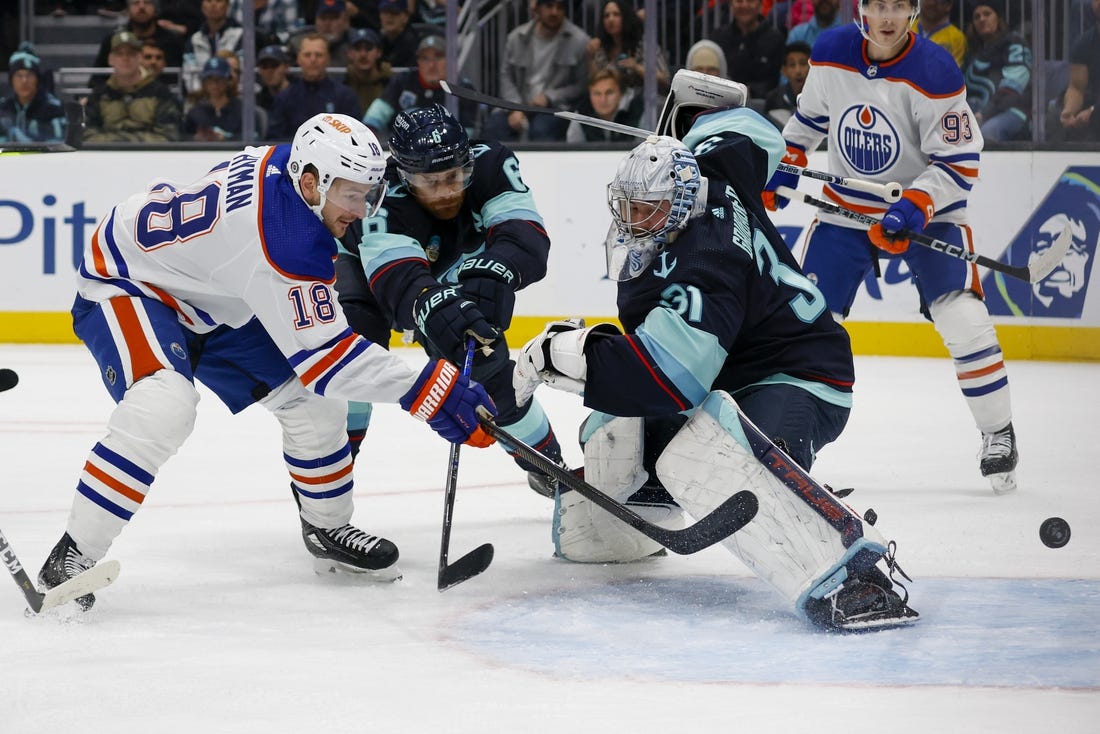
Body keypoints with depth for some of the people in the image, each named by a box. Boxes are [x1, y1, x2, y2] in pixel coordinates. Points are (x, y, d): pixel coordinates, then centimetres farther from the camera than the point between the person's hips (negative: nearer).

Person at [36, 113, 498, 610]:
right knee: (163, 406, -35)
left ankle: (327, 528, 26)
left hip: (207, 300, 10)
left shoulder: (282, 160, -12)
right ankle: (72, 558, -28)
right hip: (125, 284, -10)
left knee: (311, 397, 5)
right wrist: (432, 391, -34)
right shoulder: (285, 241, -36)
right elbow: (322, 354, -32)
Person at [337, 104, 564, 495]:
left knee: (487, 365, -5)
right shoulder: (382, 198, -43)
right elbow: (399, 278, -57)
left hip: (454, 277, 3)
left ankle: (547, 461, 17)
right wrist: (433, 307, -79)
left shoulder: (489, 164, -34)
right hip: (368, 265, -3)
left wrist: (491, 272, -66)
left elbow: (526, 237, -44)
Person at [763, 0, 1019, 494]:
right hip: (846, 208, 4)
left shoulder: (935, 73, -22)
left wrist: (911, 209, -31)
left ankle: (998, 434, -2)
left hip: (926, 210, -3)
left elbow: (959, 164, -21)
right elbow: (810, 116, 12)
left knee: (961, 318, -17)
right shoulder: (830, 55, -9)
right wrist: (783, 170, 9)